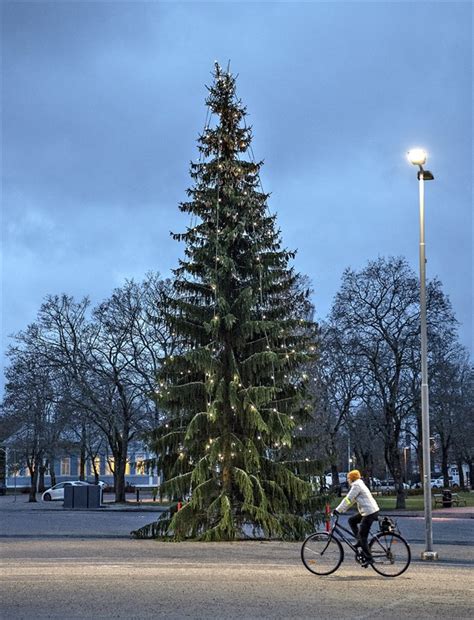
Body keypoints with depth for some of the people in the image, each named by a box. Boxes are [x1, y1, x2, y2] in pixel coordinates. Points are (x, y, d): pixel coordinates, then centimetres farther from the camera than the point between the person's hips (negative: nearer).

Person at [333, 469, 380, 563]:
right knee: (351, 520, 18)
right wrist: (341, 510, 18)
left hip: (370, 513, -10)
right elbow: (350, 500, 22)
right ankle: (360, 541, 15)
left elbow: (348, 499, -16)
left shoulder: (356, 486, -12)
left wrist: (338, 510, -14)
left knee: (362, 537, -6)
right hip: (371, 511, 10)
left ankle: (369, 558, -2)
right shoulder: (359, 485, 18)